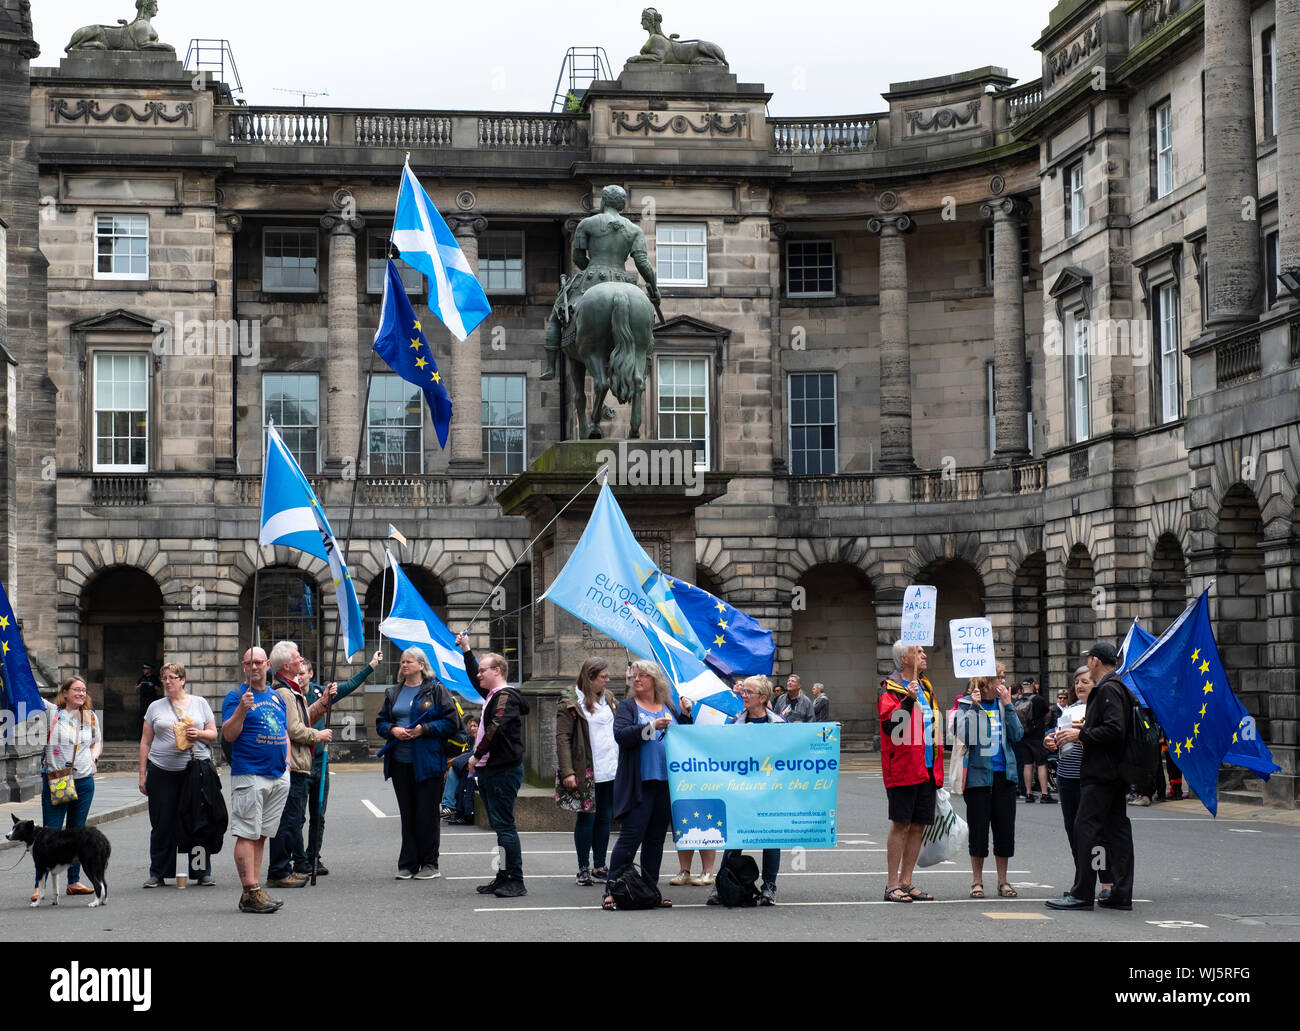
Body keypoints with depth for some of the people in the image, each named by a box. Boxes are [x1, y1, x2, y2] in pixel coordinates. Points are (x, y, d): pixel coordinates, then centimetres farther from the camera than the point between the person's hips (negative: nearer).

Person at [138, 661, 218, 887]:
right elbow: (145, 743, 12)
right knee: (162, 824, 2)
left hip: (196, 770, -1)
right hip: (162, 771, 1)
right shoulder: (156, 707, 12)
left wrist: (199, 734, -10)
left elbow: (213, 734, 11)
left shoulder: (200, 703, 10)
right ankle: (158, 874, 10)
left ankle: (203, 872, 7)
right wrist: (142, 774, 6)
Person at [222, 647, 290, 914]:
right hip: (248, 775, -7)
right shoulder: (236, 696, -2)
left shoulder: (277, 698, 17)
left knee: (262, 834, 9)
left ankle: (254, 888, 12)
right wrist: (242, 710, -25)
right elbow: (228, 734, -12)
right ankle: (251, 893, -11)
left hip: (278, 777, 7)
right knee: (247, 834, -8)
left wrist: (286, 763, 11)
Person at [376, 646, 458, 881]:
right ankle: (408, 864, 13)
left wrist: (424, 729, -15)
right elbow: (380, 722, 17)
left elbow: (451, 721, -5)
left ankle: (430, 864, 7)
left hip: (427, 762, -5)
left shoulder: (436, 689, -1)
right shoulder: (393, 693, 14)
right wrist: (392, 730, -5)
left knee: (427, 813, -1)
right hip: (400, 762, 5)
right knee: (407, 814, 8)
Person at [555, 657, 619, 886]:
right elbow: (562, 739, -10)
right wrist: (567, 772, -17)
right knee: (586, 818, -2)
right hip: (587, 772, -6)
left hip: (611, 772, 6)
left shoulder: (607, 702, 15)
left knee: (604, 818, 10)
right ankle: (583, 868, 6)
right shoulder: (571, 705, -5)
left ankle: (600, 866, 18)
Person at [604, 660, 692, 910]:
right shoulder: (627, 706, 4)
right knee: (630, 837, -8)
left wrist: (686, 715, 4)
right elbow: (620, 734, -13)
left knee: (656, 839, 9)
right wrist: (651, 727, -21)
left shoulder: (668, 708, 16)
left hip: (666, 782, 5)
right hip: (638, 784, -5)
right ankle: (612, 890, -4)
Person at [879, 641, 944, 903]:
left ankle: (906, 882, 15)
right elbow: (889, 724, -20)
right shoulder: (890, 688, -6)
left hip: (927, 770, 7)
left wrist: (938, 770, 22)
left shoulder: (925, 686, 18)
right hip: (903, 769, -7)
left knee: (919, 826, 8)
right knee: (901, 824, -6)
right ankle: (892, 885, -2)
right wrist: (909, 700, -28)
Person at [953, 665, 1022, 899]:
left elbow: (1017, 734, -2)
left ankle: (1003, 881, 16)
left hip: (1003, 775, 4)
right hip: (978, 774, -4)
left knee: (1005, 828, 6)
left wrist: (1008, 705, -8)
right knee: (979, 828, 1)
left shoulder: (1003, 704, 8)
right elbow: (962, 735, -16)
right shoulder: (966, 704, -4)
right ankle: (977, 881, 13)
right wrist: (973, 707, -19)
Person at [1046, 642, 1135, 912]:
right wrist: (1085, 731, 16)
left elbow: (1114, 730, -23)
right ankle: (1121, 894, 10)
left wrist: (1081, 734, -15)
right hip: (1116, 772, 10)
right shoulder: (1118, 687, 16)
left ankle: (1082, 893, -7)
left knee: (1087, 828, -8)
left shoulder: (1108, 689, -15)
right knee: (1117, 828, 9)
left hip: (1100, 772, -10)